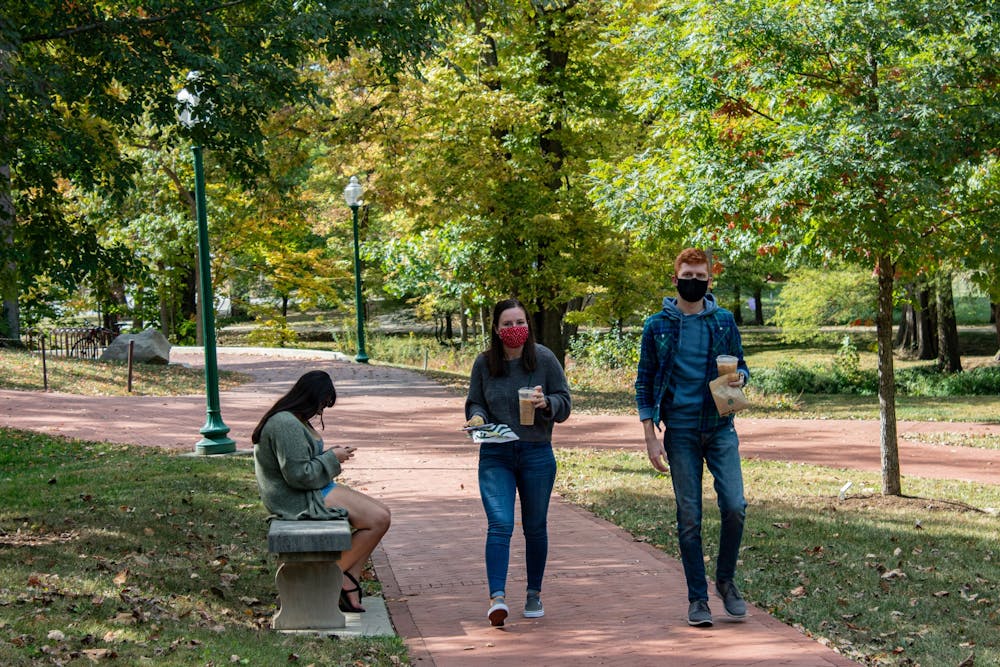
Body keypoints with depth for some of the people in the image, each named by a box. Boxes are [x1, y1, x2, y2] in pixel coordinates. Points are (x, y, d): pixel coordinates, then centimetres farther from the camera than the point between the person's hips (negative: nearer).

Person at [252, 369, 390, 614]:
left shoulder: (293, 419, 13)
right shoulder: (286, 425, -22)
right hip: (299, 499, -12)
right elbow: (299, 475, -24)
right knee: (378, 520, -14)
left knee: (381, 513, 2)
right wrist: (332, 458, -12)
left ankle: (350, 585, -2)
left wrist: (328, 453, 8)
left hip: (313, 492, 12)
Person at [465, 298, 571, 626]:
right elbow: (474, 403, 11)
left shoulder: (545, 359, -1)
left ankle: (534, 594, 25)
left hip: (537, 454, 0)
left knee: (535, 526, 10)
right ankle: (497, 597, -22)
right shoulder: (484, 363, 2)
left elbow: (564, 404, 1)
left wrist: (545, 403, -20)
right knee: (499, 523, -15)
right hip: (495, 455, 0)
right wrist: (477, 417, -11)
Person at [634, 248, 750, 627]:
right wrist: (651, 436, -3)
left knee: (735, 507, -9)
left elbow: (741, 366, 16)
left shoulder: (723, 321, 8)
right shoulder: (657, 326, 3)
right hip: (680, 432, -1)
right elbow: (644, 382, 5)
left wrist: (739, 377, -10)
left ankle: (726, 580, 13)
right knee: (689, 517, 1)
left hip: (720, 428, 1)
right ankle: (697, 598, 10)